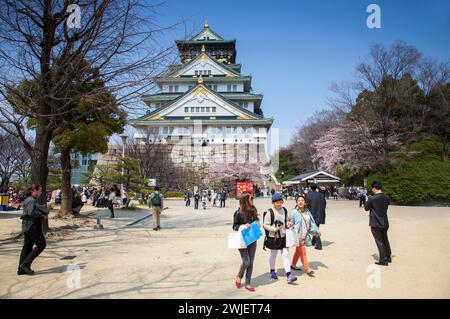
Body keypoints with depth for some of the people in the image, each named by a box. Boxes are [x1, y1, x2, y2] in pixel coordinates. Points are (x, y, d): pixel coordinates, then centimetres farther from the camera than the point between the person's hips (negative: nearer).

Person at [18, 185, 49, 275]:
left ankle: (21, 269, 17)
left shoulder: (31, 200, 18)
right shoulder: (31, 200, -14)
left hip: (26, 226, 10)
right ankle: (26, 264, -4)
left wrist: (45, 210, -1)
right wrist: (42, 215, -14)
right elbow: (31, 212, -27)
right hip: (32, 226, -10)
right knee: (41, 244, -3)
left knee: (27, 247, 13)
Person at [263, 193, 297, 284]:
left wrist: (288, 224, -4)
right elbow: (265, 225, -13)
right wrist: (274, 229, -26)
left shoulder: (285, 210, 1)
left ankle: (288, 275, 0)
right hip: (273, 238, -4)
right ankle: (272, 271, 36)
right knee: (273, 255, 14)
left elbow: (288, 219, 17)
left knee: (286, 255, 0)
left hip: (283, 236, 4)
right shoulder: (269, 212, -16)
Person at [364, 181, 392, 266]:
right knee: (385, 240, 21)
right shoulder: (387, 198, -1)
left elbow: (366, 208, -4)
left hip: (375, 224, -6)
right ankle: (388, 257, 34)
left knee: (379, 242, 3)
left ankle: (383, 260, 7)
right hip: (384, 223, 6)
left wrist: (367, 200, 13)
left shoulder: (372, 198, -18)